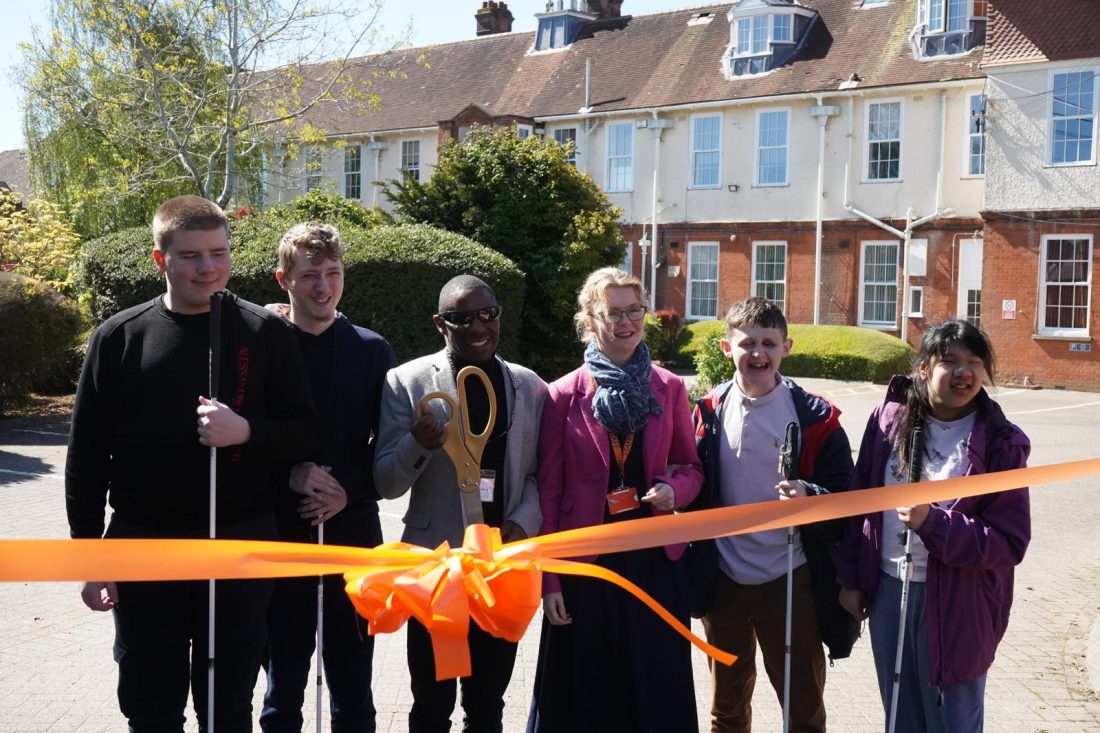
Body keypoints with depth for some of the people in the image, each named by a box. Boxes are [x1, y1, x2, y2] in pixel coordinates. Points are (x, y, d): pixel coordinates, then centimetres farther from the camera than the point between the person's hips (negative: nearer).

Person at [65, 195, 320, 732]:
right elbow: (87, 455, 3)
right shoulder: (119, 337, 1)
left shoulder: (265, 334, -1)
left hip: (241, 546, 0)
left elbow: (304, 432, 1)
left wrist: (247, 431, -19)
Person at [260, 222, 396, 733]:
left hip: (353, 535, 1)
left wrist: (349, 491, -11)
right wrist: (290, 476, -17)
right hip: (281, 537, -1)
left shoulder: (373, 350, 3)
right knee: (283, 687, 11)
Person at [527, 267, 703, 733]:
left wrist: (675, 489, -13)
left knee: (658, 692, 10)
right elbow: (548, 492, -3)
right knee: (586, 695, 10)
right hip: (586, 561, -2)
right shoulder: (563, 395, -5)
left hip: (655, 558, 2)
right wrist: (549, 579, -5)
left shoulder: (669, 388, 2)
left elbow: (690, 467, 11)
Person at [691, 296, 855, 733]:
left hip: (791, 581, -2)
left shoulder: (815, 417, -8)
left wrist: (810, 499, -27)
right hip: (724, 581, 3)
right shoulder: (709, 414, -1)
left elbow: (845, 498, -6)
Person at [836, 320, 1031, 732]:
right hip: (887, 590, 4)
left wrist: (933, 523, -25)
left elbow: (1011, 541, -13)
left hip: (956, 604, -3)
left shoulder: (1000, 443, -10)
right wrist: (851, 578, 8)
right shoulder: (889, 418, 0)